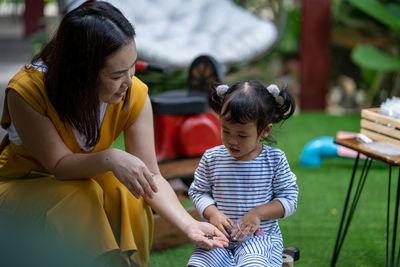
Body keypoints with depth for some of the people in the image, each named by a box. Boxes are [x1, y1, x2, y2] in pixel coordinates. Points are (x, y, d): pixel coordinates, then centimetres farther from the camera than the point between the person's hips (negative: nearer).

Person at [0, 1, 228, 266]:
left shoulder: (134, 95, -18)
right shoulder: (27, 90, -28)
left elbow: (151, 176, -16)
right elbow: (59, 164, -23)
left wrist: (188, 223, -30)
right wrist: (110, 159, -41)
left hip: (85, 181, 3)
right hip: (23, 184, -3)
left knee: (128, 196, -26)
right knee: (81, 196, -32)